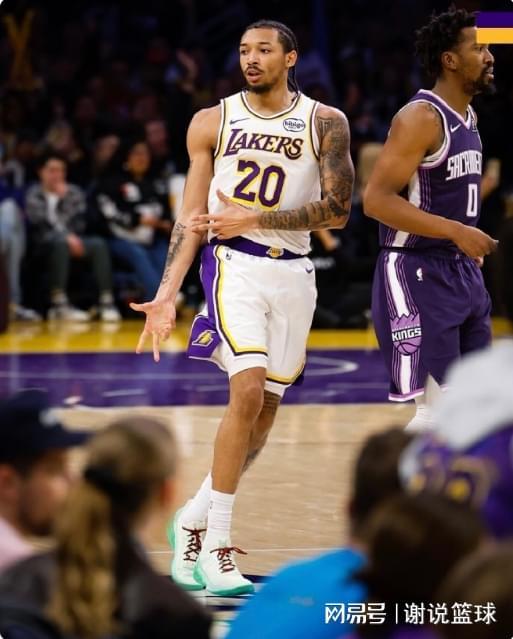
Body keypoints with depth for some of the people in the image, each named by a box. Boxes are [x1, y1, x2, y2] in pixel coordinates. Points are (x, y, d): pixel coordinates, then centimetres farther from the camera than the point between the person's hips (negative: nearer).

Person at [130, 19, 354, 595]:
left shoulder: (325, 124, 4)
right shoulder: (212, 122, 5)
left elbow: (337, 210, -3)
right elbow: (192, 217, 5)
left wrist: (253, 219, -12)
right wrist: (166, 295, -4)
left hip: (293, 275, 3)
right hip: (234, 267, -2)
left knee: (263, 416, 5)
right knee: (248, 391, -20)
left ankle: (192, 521, 24)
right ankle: (215, 548, -16)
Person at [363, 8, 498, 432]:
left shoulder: (468, 117, 12)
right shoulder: (420, 118, -16)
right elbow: (377, 199, -23)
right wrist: (456, 232, -26)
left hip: (461, 271, 9)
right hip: (418, 274, -9)